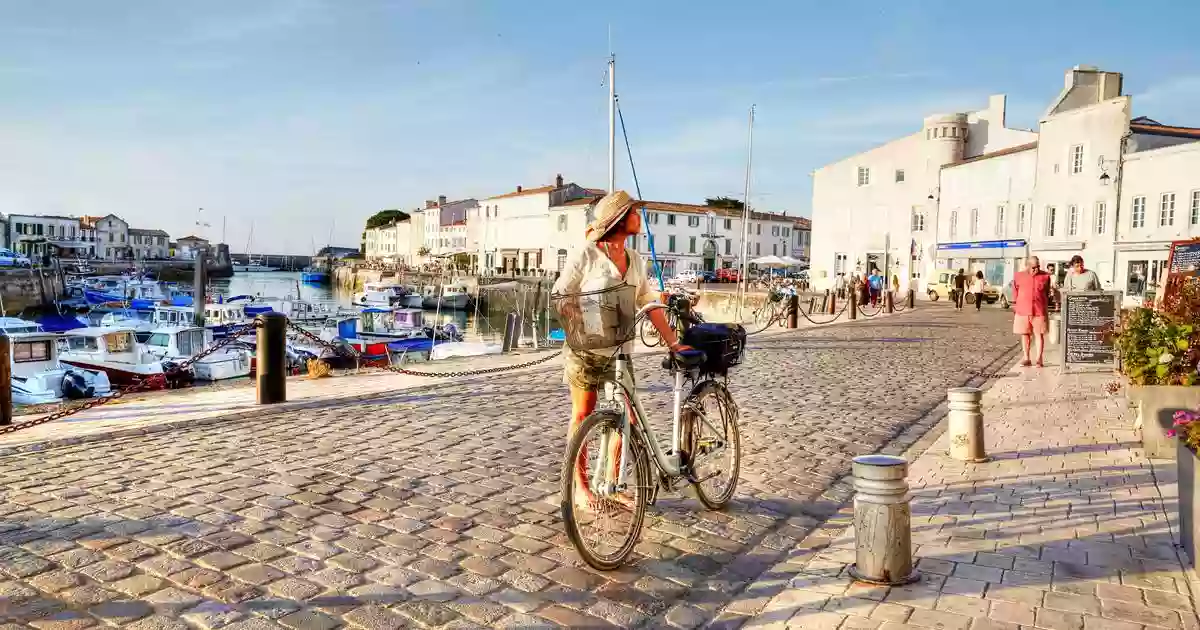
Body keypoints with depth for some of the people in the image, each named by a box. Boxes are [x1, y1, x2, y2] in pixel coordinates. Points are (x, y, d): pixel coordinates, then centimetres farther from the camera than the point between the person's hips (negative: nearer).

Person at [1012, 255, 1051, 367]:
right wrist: (1015, 305, 9)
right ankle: (1026, 358, 13)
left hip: (1039, 311, -1)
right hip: (1023, 310, 1)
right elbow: (1015, 292, 11)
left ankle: (1039, 358, 4)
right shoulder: (1019, 276, 4)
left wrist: (1046, 306, 14)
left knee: (1039, 334, 0)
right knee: (1025, 334, 6)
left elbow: (1047, 293, 13)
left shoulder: (1045, 276, 4)